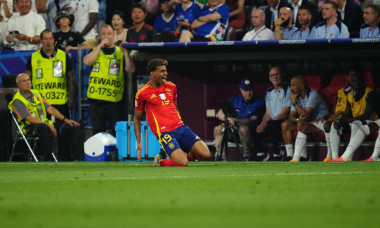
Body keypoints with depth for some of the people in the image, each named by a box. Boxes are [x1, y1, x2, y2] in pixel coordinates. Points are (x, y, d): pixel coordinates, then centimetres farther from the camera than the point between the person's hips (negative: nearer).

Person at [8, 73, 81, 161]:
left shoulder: (36, 93, 17)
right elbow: (30, 119, -16)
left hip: (46, 125, 7)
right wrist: (47, 125, -26)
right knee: (44, 128, -41)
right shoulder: (17, 101, -6)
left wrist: (65, 120, 2)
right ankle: (47, 158, -40)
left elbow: (50, 109, 14)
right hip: (29, 129, -7)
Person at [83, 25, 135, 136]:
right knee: (97, 131, 5)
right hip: (95, 98, 2)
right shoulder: (95, 51, 14)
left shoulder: (120, 52, 9)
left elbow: (131, 69, -3)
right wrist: (100, 46, -8)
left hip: (114, 100, -2)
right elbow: (87, 61, -8)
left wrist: (125, 52, -15)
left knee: (116, 131, -4)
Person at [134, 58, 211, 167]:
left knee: (206, 154, -11)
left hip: (180, 127, 6)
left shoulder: (171, 87, 13)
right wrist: (139, 142, 1)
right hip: (164, 132, -6)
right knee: (182, 163, -24)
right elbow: (137, 118, 6)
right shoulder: (142, 93, -2)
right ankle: (159, 161, 4)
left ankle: (186, 153, 17)